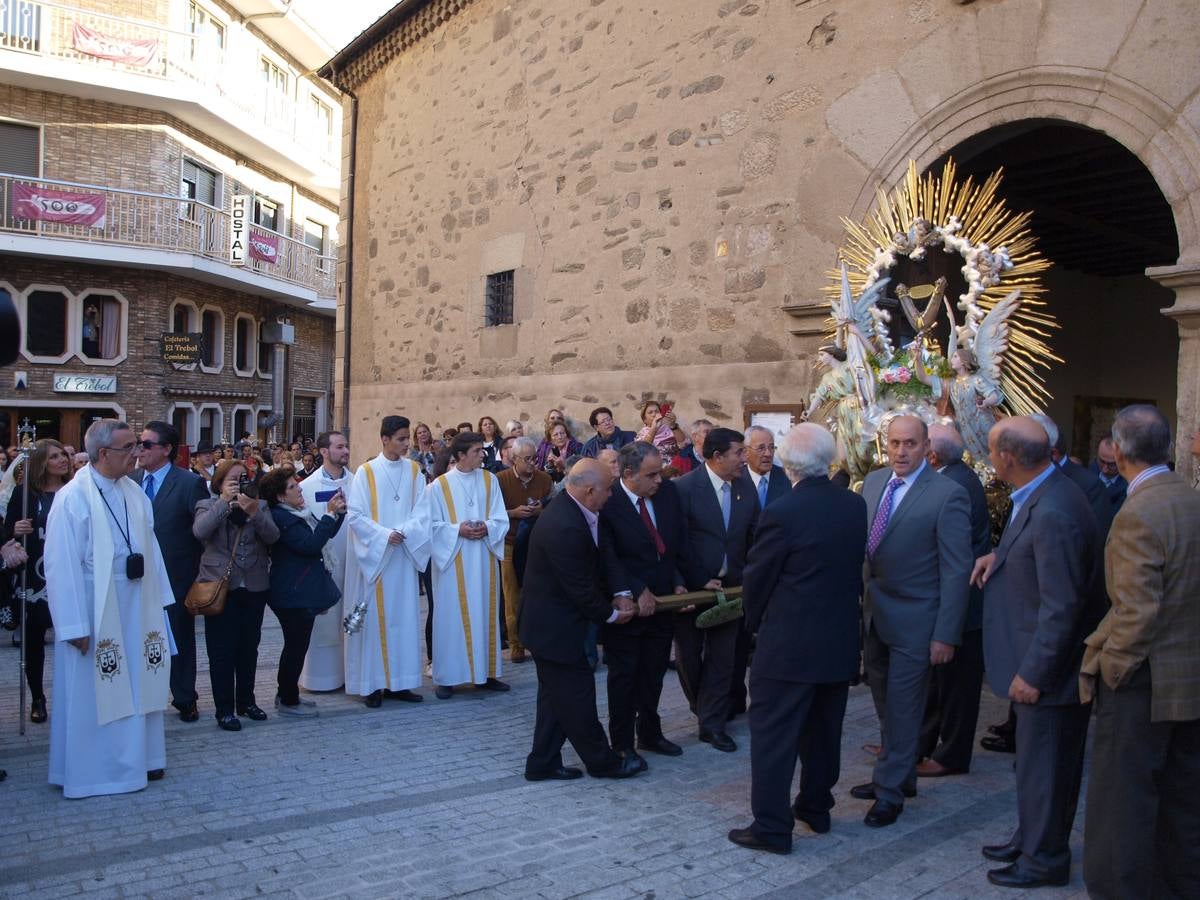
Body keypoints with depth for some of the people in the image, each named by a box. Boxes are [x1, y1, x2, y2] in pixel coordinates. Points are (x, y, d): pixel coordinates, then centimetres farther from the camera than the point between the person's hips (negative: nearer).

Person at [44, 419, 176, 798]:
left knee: (135, 686, 15)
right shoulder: (73, 498, -15)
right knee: (93, 694, 7)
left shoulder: (133, 492, 4)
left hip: (135, 607, 6)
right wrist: (75, 625, -17)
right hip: (94, 611, -6)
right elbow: (62, 565, -16)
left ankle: (137, 758, 29)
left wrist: (157, 600, 5)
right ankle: (92, 769, 22)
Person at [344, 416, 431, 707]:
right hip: (373, 554, -3)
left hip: (405, 553, 3)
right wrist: (384, 535, -17)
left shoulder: (414, 471, 6)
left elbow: (421, 511, 2)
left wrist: (403, 532, -15)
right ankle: (372, 685, 8)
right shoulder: (366, 472, -4)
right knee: (374, 615, 1)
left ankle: (398, 681, 13)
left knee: (403, 615, 5)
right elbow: (356, 514, -7)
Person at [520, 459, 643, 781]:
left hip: (550, 621, 10)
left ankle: (543, 764, 29)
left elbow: (594, 565, 12)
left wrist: (616, 595, 3)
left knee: (556, 694, 18)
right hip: (555, 627, -10)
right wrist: (611, 614, -8)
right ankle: (601, 762, 21)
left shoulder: (569, 510, 2)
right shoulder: (565, 528, -29)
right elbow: (580, 587, -22)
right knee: (577, 693, 5)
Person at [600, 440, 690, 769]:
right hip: (627, 604, -5)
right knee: (624, 675, 8)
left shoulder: (668, 492, 1)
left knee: (654, 673, 18)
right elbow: (608, 558, -20)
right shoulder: (607, 503, -17)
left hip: (662, 601, 5)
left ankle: (650, 733, 35)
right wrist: (637, 592, -22)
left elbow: (680, 545, 8)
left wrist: (678, 583, -2)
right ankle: (622, 744, 21)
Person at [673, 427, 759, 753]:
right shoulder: (684, 488, -16)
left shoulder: (746, 486, -1)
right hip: (691, 587, -3)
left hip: (731, 587, 4)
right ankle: (703, 707, 38)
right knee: (689, 655, 12)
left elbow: (754, 536, 5)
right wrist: (700, 582, -15)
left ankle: (712, 723, 17)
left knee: (723, 656, 6)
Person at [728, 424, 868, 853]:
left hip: (789, 644, -6)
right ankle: (815, 807, 34)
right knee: (824, 729, 20)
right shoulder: (856, 506, -1)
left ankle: (771, 826, 9)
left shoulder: (781, 512, -19)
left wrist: (754, 621, 9)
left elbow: (757, 577, -9)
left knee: (773, 733, 4)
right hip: (840, 640, 7)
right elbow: (858, 569, 8)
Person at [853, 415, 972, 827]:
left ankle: (891, 792, 20)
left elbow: (956, 570, -14)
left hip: (912, 621, -6)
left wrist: (946, 634, -16)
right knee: (886, 704, 18)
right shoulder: (873, 482, 4)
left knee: (902, 708, 5)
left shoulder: (947, 495, -15)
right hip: (874, 613, 6)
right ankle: (899, 775, 36)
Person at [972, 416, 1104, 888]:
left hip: (1049, 667, -10)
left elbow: (1062, 607, -26)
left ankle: (1044, 859, 25)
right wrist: (1000, 554, -2)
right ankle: (1031, 838, 40)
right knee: (1034, 758, 23)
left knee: (1043, 765, 8)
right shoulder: (1037, 495, 2)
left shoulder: (1054, 514, -28)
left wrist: (1033, 673, -20)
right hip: (1038, 660, 10)